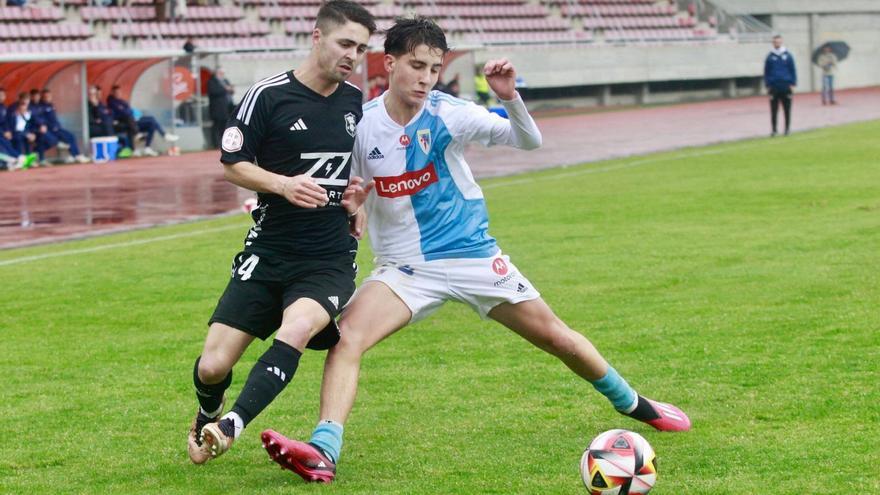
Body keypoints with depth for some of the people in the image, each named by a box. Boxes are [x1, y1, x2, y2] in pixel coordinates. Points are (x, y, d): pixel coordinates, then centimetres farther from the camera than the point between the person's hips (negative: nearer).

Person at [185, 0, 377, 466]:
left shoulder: (357, 102, 8)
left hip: (330, 257, 1)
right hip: (269, 252, -1)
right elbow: (233, 163, -2)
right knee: (212, 366, -5)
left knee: (295, 330, -32)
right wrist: (283, 184, -18)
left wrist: (356, 193, 4)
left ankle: (231, 426, -30)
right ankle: (205, 419, 30)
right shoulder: (268, 95, -6)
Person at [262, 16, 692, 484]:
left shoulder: (448, 112, -11)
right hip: (404, 268, 0)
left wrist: (509, 97, -28)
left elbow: (528, 140, -10)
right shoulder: (360, 125, -7)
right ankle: (323, 452, -31)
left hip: (472, 255, 0)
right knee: (345, 336, -25)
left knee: (556, 336, 7)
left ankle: (632, 403, 31)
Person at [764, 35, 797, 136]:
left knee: (787, 109, 3)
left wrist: (793, 83, -1)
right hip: (774, 87, 0)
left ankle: (787, 128, 11)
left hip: (786, 86, 0)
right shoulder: (770, 57, 4)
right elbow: (766, 72, 8)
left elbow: (793, 70, 5)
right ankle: (774, 129, 3)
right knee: (774, 110, -1)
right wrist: (767, 85, 2)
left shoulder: (787, 55, 3)